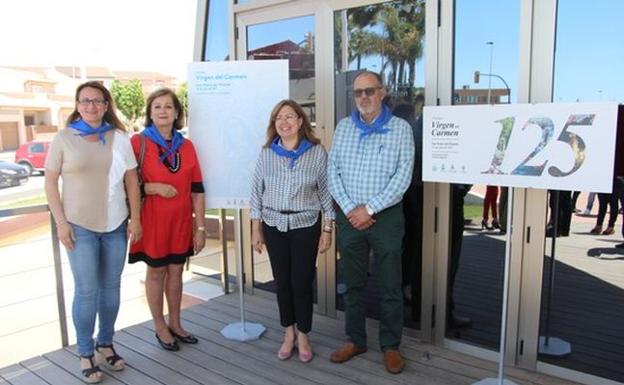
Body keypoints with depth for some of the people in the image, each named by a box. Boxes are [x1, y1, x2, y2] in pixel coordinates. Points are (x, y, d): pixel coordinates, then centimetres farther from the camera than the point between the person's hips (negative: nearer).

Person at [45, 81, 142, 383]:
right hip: (79, 226, -2)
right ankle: (85, 353, 16)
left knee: (111, 287, 10)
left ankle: (106, 343, 27)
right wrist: (61, 222, -8)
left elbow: (131, 180, 6)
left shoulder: (119, 137, 5)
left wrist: (135, 218, 1)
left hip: (116, 224, 3)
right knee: (86, 290, 0)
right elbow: (50, 182, -1)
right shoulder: (63, 138, -1)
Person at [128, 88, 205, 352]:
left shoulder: (187, 146, 4)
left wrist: (200, 226, 0)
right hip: (153, 220, -3)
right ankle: (160, 328, 25)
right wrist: (155, 187, -21)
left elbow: (197, 189, 3)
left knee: (176, 270, 14)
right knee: (156, 271, 9)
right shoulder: (138, 142, -6)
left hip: (181, 221, 4)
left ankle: (175, 324, 30)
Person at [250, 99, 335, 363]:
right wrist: (256, 229, 3)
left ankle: (303, 336, 24)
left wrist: (327, 230, -4)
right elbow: (257, 192, 5)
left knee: (302, 282, 4)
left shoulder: (317, 152, -6)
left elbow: (326, 192, -3)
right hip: (273, 225, 2)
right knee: (282, 281, 11)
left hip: (306, 225, -2)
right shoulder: (267, 153, 1)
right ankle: (288, 333, 29)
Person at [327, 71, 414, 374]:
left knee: (390, 286, 6)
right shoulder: (343, 127, 7)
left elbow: (403, 176, -10)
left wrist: (369, 209, -14)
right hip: (349, 217, 3)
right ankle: (355, 340, 28)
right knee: (353, 283, 13)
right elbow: (332, 172, 2)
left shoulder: (400, 128, -2)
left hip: (386, 216, -3)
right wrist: (350, 209, -10)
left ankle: (391, 346, 22)